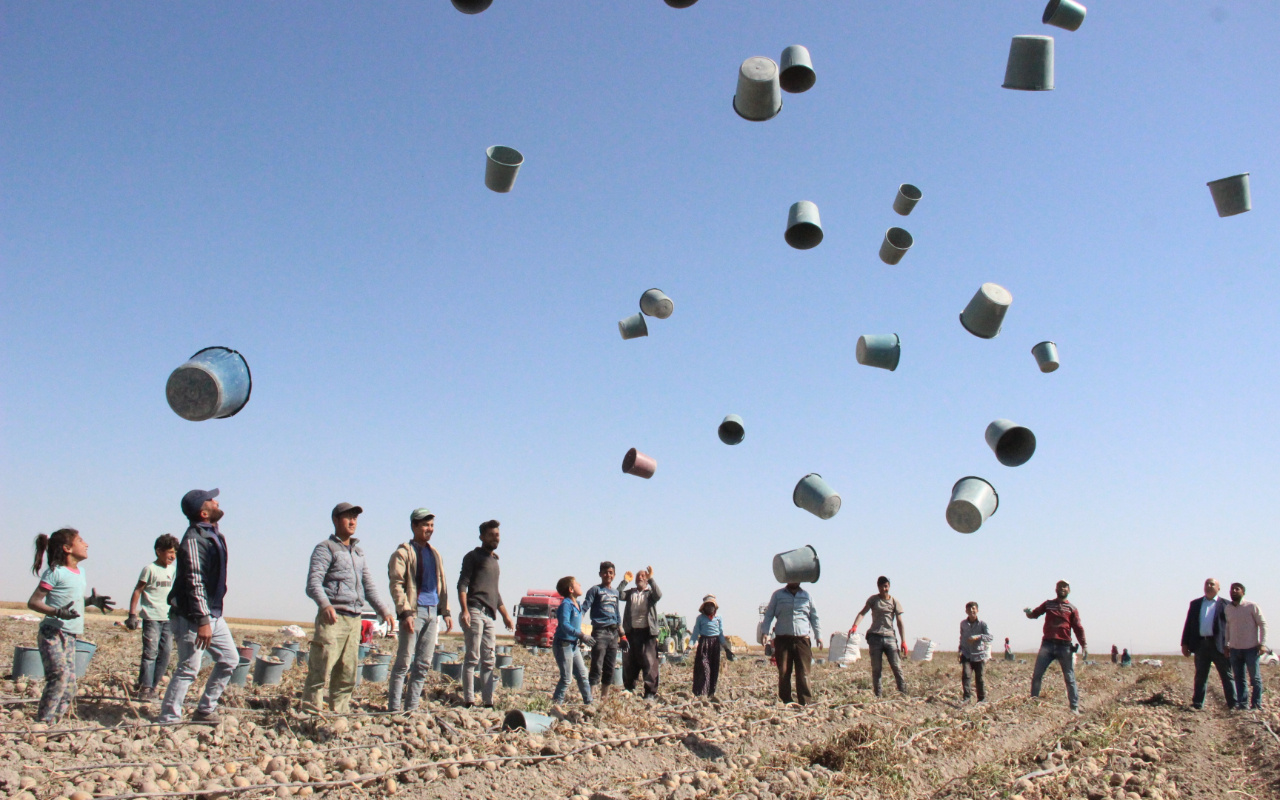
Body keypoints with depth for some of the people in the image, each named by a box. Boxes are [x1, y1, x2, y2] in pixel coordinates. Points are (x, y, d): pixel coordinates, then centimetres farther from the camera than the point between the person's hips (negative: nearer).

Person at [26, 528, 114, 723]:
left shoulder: (80, 572, 14)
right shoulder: (55, 572, -10)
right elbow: (33, 602, -12)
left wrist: (92, 601, 8)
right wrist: (58, 612, -25)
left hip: (69, 636, 8)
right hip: (53, 634, -8)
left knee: (70, 685, 4)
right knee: (59, 676, -20)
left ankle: (53, 722, 11)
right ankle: (42, 723, -15)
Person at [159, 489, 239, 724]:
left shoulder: (215, 535, 12)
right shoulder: (194, 538, -17)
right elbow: (194, 582, -22)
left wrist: (210, 617, 21)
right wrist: (202, 621, -25)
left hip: (213, 614, 10)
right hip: (193, 617, -10)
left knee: (229, 659, 12)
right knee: (189, 669, -5)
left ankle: (205, 711, 21)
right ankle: (168, 719, 5)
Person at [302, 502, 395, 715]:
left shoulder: (358, 552, 24)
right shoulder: (326, 548, 1)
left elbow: (369, 586, 25)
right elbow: (313, 582, -12)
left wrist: (384, 610, 11)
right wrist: (325, 605, -30)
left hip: (354, 618, 7)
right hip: (332, 617, -7)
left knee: (347, 674, 8)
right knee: (321, 670, -10)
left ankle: (340, 713, 13)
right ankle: (311, 713, -6)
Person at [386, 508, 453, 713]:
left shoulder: (435, 554, 19)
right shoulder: (403, 553, -2)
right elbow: (396, 584, -10)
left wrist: (446, 612, 14)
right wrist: (405, 613, -19)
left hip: (433, 612, 7)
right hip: (414, 612, -7)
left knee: (424, 664, 7)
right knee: (404, 662, -6)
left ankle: (412, 708, 14)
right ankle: (394, 709, -1)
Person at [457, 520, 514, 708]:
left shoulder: (494, 560, 25)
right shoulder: (473, 556, 3)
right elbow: (462, 584, -7)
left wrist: (505, 615, 27)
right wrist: (465, 611, -19)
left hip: (490, 615, 7)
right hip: (475, 612, -7)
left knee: (488, 661, 5)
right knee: (472, 658, -8)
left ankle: (488, 702, 6)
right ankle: (469, 701, -9)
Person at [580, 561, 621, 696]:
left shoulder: (615, 592, 18)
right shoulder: (595, 590, -1)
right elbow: (585, 608, -10)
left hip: (613, 632, 7)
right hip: (600, 631, -7)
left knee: (610, 668, 10)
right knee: (597, 667, -11)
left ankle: (604, 696, 19)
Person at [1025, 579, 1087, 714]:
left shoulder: (1072, 609, 10)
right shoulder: (1048, 604, 13)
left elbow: (1078, 628, 4)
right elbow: (1035, 613, 5)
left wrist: (1084, 645, -6)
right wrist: (1028, 613, -19)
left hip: (1065, 646, -1)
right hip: (1047, 645, 1)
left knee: (1070, 679, 3)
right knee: (1036, 676, -2)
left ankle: (1075, 707, 9)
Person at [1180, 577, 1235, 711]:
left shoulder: (1225, 605, 3)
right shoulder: (1195, 604, 15)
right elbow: (1188, 624, 14)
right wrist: (1185, 643, 7)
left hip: (1219, 645, -3)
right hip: (1201, 644, 4)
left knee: (1227, 676, 2)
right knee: (1200, 676, 8)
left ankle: (1233, 704, 8)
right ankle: (1197, 704, 12)